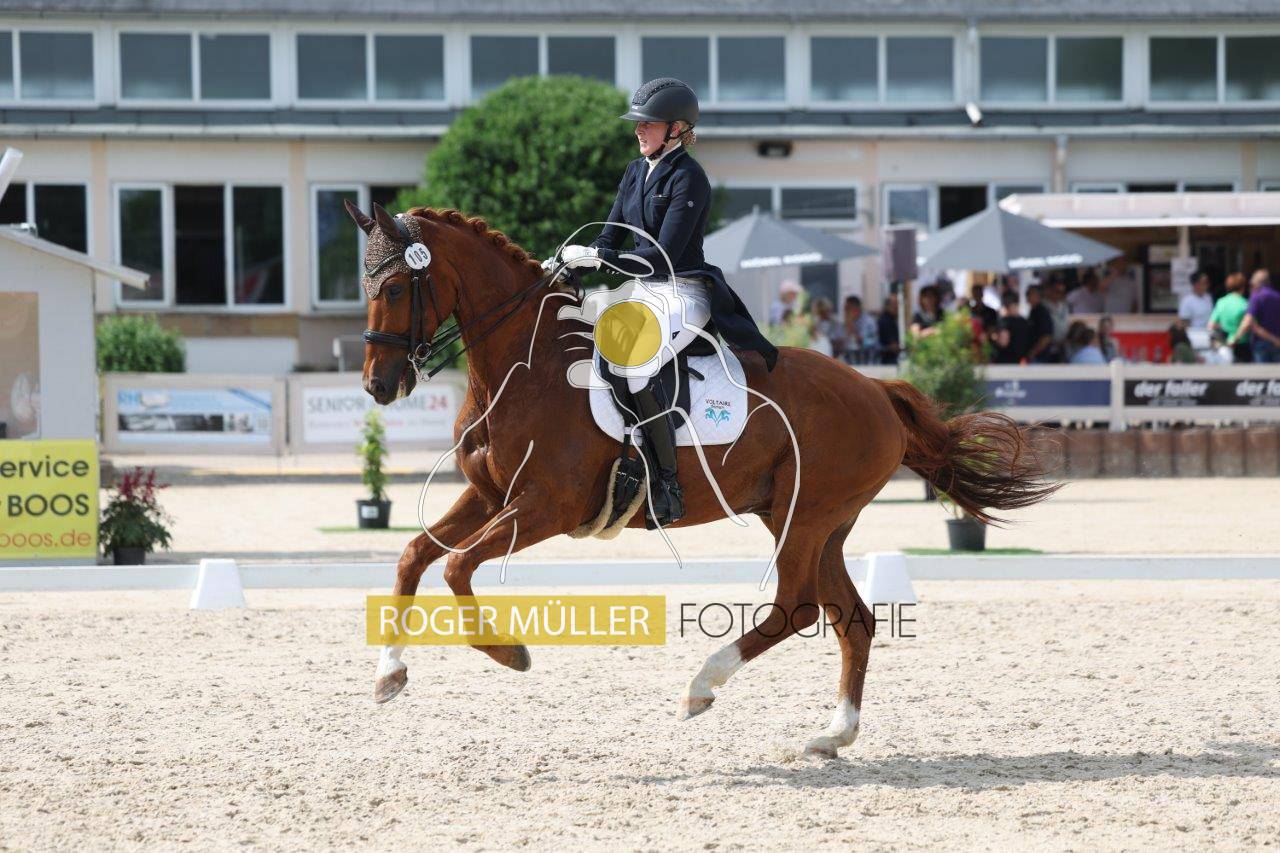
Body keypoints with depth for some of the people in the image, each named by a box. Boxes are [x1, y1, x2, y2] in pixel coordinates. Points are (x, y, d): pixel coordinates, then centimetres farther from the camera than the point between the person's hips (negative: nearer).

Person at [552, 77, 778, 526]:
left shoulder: (688, 178, -14)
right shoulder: (635, 173, 12)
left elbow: (663, 256, -20)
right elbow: (611, 238, 14)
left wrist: (596, 257, -22)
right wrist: (569, 260, -4)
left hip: (684, 294, -9)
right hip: (644, 291, 9)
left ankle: (667, 485, -23)